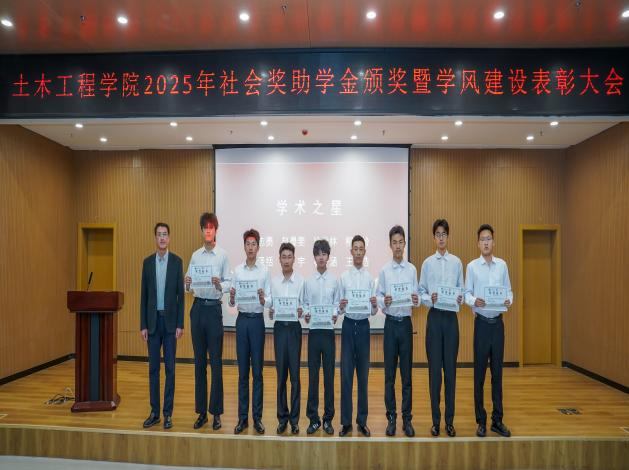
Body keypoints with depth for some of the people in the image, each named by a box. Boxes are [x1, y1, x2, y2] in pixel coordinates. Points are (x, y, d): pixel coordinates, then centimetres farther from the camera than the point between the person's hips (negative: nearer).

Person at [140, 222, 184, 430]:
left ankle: (168, 413, 13)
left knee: (170, 368, 4)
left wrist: (180, 324, -6)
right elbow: (144, 295, 6)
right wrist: (142, 325, 1)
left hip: (170, 319, -2)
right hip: (152, 320, 2)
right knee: (153, 367, 9)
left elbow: (181, 294, -2)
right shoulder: (147, 262, 6)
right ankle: (154, 412, 19)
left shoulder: (177, 261, -1)